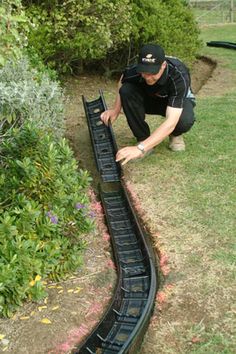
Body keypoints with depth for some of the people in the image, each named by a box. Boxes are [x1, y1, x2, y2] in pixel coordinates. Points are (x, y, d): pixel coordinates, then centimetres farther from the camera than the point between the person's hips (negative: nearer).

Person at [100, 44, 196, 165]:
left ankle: (175, 134, 0)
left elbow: (171, 122, -47)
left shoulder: (178, 76, -39)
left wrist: (140, 148, -55)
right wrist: (116, 109, -13)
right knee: (127, 91, -28)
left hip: (178, 101, -3)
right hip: (150, 99, 3)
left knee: (185, 120, -38)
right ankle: (143, 138, -14)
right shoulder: (134, 71, -29)